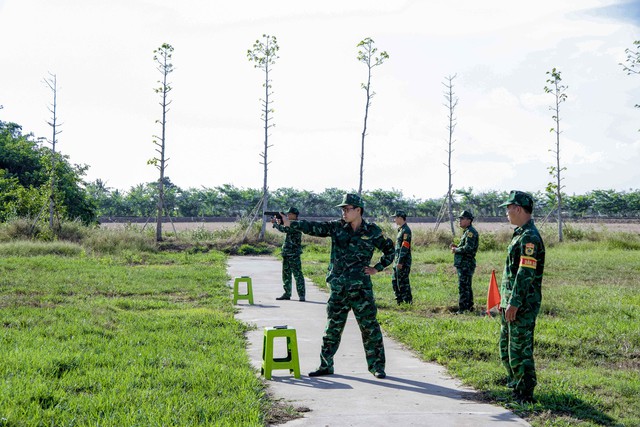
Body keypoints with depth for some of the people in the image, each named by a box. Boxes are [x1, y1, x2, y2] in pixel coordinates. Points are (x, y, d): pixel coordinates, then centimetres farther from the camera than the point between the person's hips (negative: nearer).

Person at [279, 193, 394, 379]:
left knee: (369, 327, 1)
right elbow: (314, 227, -5)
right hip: (338, 289, 2)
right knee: (333, 328, 9)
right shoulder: (337, 227, 4)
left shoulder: (372, 231, 0)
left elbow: (390, 250, 11)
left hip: (361, 289, -2)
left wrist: (377, 268, 2)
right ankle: (325, 366, 19)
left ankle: (377, 366, 11)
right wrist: (289, 223, -14)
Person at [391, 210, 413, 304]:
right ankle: (399, 300, 22)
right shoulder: (400, 229, 16)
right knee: (395, 280, 15)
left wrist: (400, 262, -23)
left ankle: (408, 301, -2)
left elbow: (405, 247, -21)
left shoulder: (406, 230, -15)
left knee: (403, 282, -7)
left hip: (403, 262, -10)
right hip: (397, 261, 10)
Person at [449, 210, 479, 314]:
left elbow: (468, 248, -25)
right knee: (467, 287, 17)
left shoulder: (470, 232, -15)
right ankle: (469, 307, 26)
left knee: (463, 287, -10)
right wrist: (456, 247, 9)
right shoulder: (467, 231, 18)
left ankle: (462, 309, -9)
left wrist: (456, 250, -12)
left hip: (466, 264, -11)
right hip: (464, 264, 11)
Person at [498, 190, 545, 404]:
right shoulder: (519, 234, 15)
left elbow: (525, 273, -23)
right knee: (506, 347, 18)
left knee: (520, 350, -5)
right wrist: (504, 300, 22)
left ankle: (525, 394, 2)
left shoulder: (529, 237, -18)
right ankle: (516, 385, 29)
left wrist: (514, 303, -24)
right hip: (510, 303, 11)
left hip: (522, 306, -11)